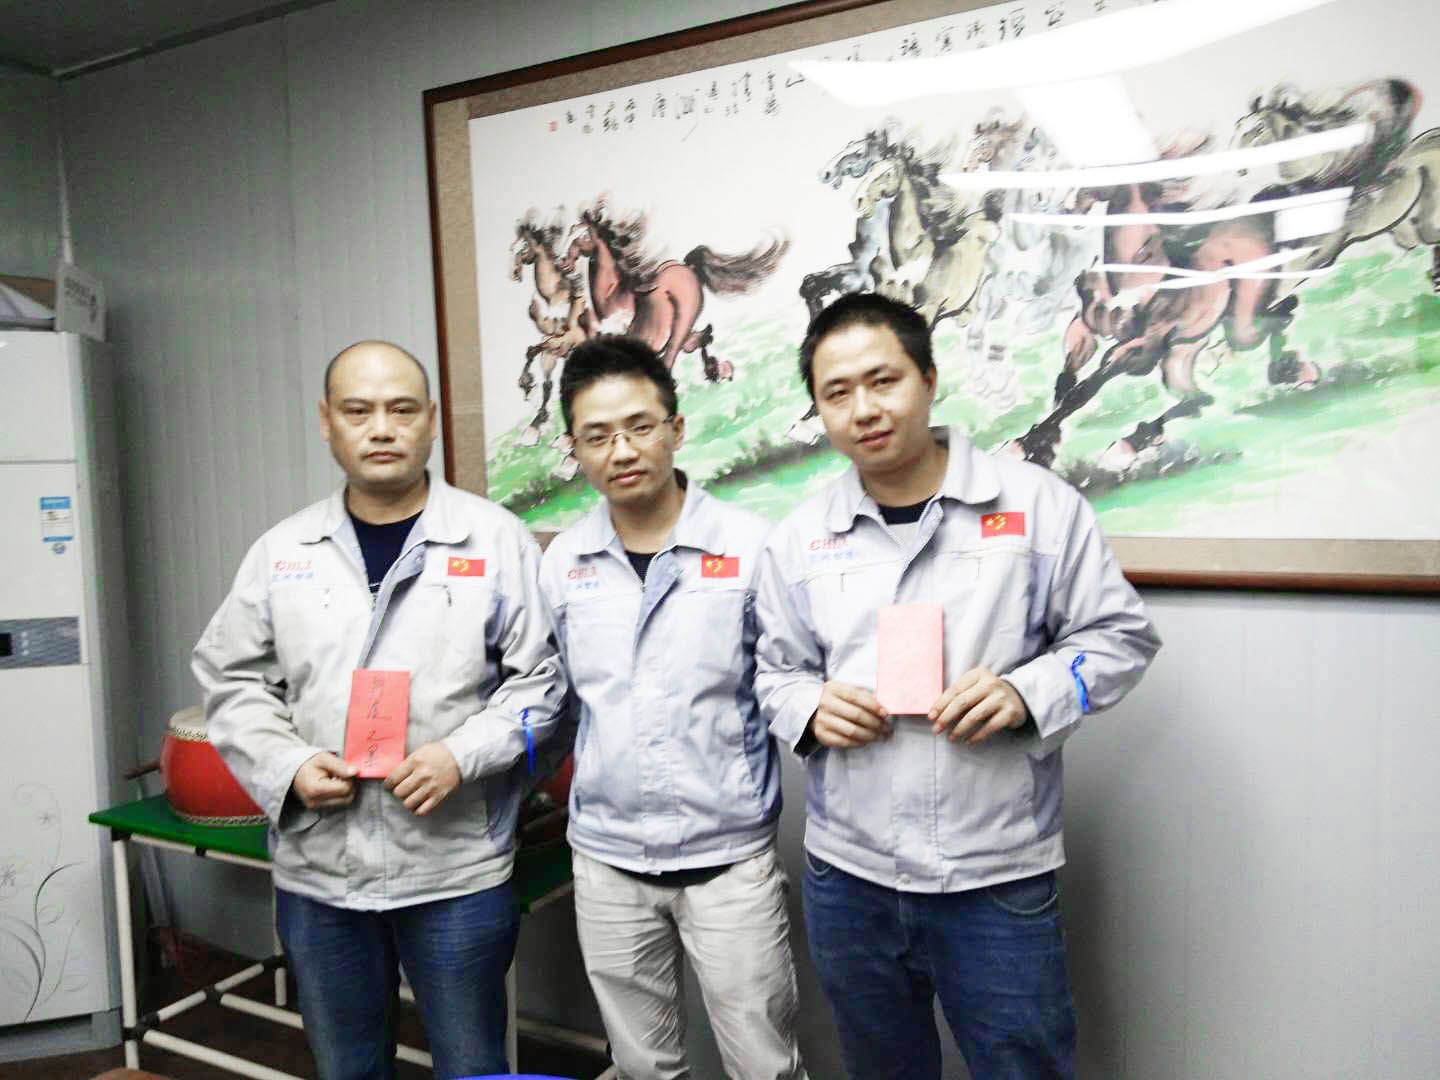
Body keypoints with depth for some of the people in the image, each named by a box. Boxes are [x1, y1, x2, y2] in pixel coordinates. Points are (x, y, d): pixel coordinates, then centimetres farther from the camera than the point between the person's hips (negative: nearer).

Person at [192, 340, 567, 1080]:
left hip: (457, 868, -2)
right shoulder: (282, 550, 5)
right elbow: (231, 679, 9)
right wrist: (287, 766, -7)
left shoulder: (495, 538, -3)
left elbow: (541, 675, -3)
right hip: (315, 871, 3)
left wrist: (462, 753, -17)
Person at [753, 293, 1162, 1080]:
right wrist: (810, 707, -11)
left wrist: (1026, 692, -18)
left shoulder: (1037, 504, -5)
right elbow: (777, 670, 11)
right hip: (846, 876, 3)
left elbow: (1121, 635, -1)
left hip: (1000, 880, -2)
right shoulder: (799, 539, 3)